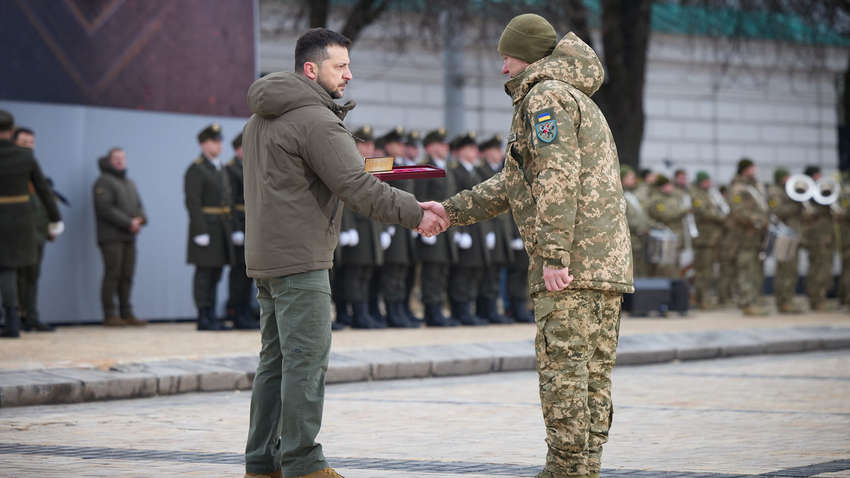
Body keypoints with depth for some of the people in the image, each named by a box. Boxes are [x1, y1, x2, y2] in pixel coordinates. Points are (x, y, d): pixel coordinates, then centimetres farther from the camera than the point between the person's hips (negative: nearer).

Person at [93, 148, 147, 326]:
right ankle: (110, 315, -7)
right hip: (111, 236, -8)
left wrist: (140, 219, -3)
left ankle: (126, 313, 9)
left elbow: (138, 205, 20)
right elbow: (106, 208, -15)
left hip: (129, 237, 8)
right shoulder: (103, 182, -5)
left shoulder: (129, 183, 22)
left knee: (127, 276, 6)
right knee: (112, 275, -9)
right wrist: (129, 222, -17)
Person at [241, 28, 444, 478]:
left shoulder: (260, 118, 17)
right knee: (306, 361, -7)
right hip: (300, 257, -10)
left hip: (265, 255, 10)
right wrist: (416, 214, -15)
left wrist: (340, 170, 14)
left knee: (276, 359, 13)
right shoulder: (315, 119, -14)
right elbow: (357, 187, -20)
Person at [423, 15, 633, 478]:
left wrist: (554, 256, -22)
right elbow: (511, 185, 28)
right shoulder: (577, 99, 27)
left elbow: (558, 179, -18)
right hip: (609, 259, 10)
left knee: (561, 365, -7)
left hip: (573, 258, -10)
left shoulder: (544, 97, -5)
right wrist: (450, 211, 24)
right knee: (594, 371, 7)